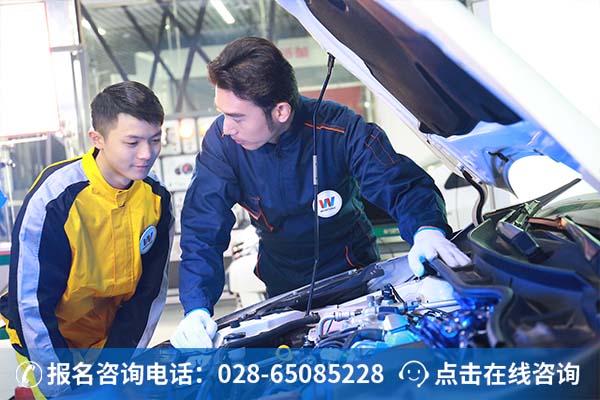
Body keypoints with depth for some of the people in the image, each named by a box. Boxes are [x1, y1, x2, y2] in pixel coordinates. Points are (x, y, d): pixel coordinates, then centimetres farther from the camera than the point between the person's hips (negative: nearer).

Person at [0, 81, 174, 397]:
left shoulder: (155, 196, -12)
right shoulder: (53, 199, -25)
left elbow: (149, 291, -4)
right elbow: (31, 303, -21)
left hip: (114, 339, 4)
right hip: (48, 341, -4)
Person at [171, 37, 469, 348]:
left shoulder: (339, 130, -28)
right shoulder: (222, 142, -23)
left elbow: (403, 185, -28)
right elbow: (202, 230, -24)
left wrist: (428, 230, -52)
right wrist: (196, 309, -38)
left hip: (352, 268, -1)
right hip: (283, 283, 2)